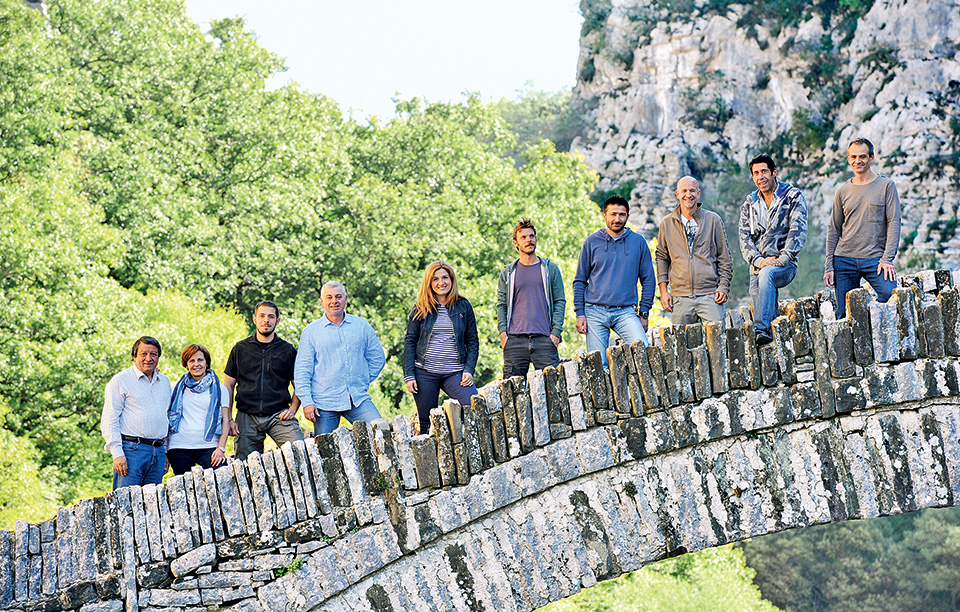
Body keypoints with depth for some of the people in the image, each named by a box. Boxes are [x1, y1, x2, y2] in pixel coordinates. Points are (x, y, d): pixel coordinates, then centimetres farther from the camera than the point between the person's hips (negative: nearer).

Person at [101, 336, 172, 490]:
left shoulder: (165, 382, 17)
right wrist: (117, 453, -13)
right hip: (131, 449, -5)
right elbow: (109, 420, -5)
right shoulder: (120, 381, -1)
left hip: (158, 451, 5)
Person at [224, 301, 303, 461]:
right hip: (247, 416, 1)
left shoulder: (288, 350, 10)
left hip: (278, 415, -1)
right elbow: (228, 385, 12)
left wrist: (292, 409, -3)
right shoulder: (240, 349, 11)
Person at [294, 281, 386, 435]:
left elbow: (377, 358, 17)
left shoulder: (362, 326, 10)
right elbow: (302, 370, 3)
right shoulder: (311, 331, 6)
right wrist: (307, 401, -6)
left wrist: (363, 383, 10)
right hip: (324, 404, -1)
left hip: (358, 400, 1)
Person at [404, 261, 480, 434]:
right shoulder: (421, 308, 5)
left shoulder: (463, 306, 7)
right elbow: (409, 342, 6)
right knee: (427, 424, 2)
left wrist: (469, 370, -4)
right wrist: (408, 375, -2)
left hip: (455, 373, 0)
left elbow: (473, 341, 9)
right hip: (425, 373, 0)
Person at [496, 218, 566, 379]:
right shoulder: (507, 273, 13)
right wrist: (503, 334, -2)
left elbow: (560, 301, 8)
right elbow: (501, 305, 12)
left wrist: (556, 332, -3)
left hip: (544, 340, 0)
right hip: (515, 340, 1)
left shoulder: (550, 269, 12)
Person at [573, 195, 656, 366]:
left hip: (626, 312, 0)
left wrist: (644, 313, 4)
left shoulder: (638, 242, 8)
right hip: (595, 312, 0)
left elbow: (648, 280, 12)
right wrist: (580, 313, 1)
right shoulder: (591, 242, 7)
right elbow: (580, 281, 10)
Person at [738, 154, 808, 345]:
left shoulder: (793, 197, 1)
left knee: (767, 273, -35)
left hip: (785, 265, -5)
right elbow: (745, 238, 5)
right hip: (759, 266, 5)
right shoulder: (749, 204, 13)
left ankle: (762, 330, -43)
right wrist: (759, 260, -13)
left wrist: (781, 259, -20)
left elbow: (798, 231, -8)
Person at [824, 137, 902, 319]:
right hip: (844, 259, 3)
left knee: (892, 296, -25)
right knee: (844, 315, -1)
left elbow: (894, 223, -2)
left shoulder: (886, 186, 4)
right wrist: (828, 266, 7)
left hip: (875, 259, -2)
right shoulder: (843, 191, 13)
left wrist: (887, 259, -13)